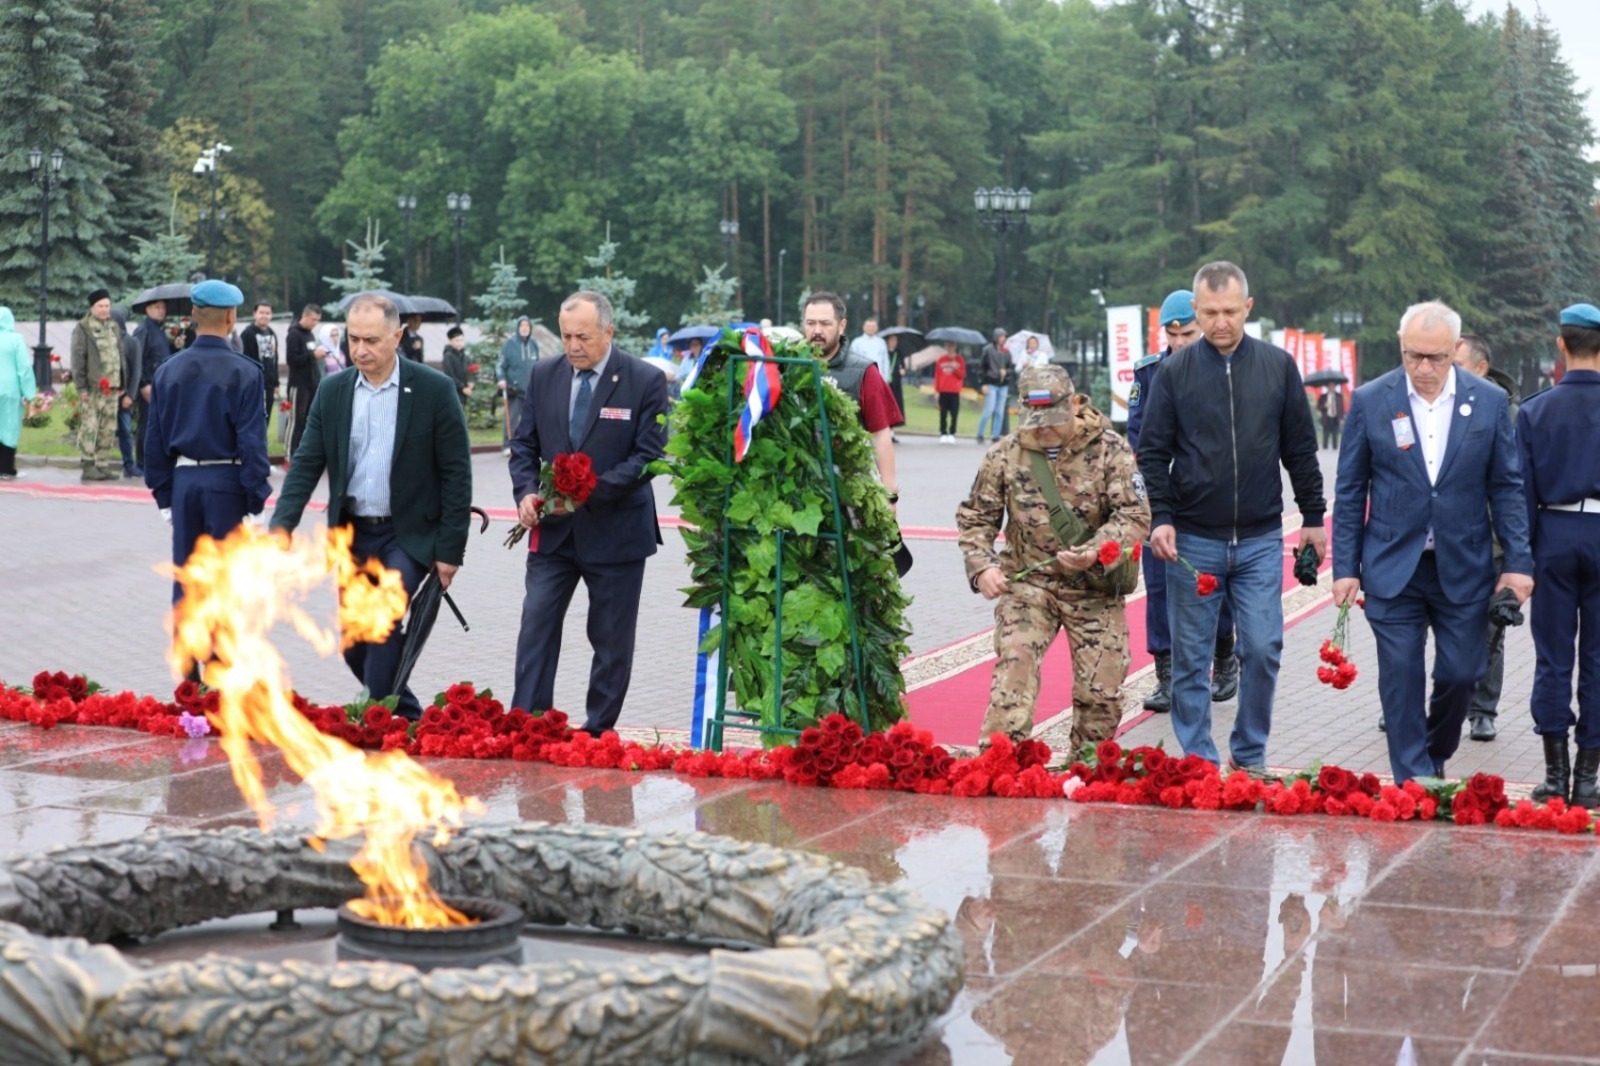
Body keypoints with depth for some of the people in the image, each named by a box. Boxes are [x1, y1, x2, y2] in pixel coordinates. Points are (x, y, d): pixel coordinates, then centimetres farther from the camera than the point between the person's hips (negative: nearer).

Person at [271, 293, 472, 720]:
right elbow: (306, 464, 3)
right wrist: (281, 525, -12)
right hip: (352, 536, 5)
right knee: (354, 644, 9)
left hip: (408, 537, -5)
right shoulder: (333, 391, 2)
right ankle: (409, 718, 29)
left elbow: (456, 473, -8)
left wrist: (450, 549, -10)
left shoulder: (434, 390, -9)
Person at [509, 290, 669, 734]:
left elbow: (648, 456, -12)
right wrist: (526, 492, -10)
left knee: (612, 639, 6)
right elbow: (524, 443, 9)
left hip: (615, 529, -3)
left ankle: (599, 734, 17)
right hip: (553, 528, 3)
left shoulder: (645, 380, -9)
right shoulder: (544, 375, 4)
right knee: (536, 626, -3)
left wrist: (590, 491, -21)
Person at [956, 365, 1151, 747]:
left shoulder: (1110, 450, -7)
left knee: (1102, 691, 4)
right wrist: (981, 566, -10)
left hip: (1095, 588, 0)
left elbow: (1136, 516, -11)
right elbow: (974, 517, 7)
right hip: (1027, 583, 0)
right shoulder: (1006, 454, -2)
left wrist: (1095, 551, -28)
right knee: (1013, 675, -15)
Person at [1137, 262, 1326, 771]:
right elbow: (1152, 452, 1)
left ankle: (1249, 757, 14)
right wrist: (1160, 517, -11)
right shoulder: (1175, 371, -1)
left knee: (1262, 650, -2)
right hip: (1192, 539, 0)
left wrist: (1313, 517, 9)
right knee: (1191, 656, 5)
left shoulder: (1278, 366, 3)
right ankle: (1196, 759, 15)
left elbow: (1300, 449, 9)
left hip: (1260, 539, 1)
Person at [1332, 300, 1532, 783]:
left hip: (1464, 568, 1)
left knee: (1460, 674, 5)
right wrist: (1345, 568, -1)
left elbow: (1507, 488, 3)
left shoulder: (1489, 401, -1)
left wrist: (1518, 563, -2)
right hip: (1393, 569, -1)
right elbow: (1350, 492, 2)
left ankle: (1435, 756, 32)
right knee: (1401, 680, 0)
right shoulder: (1370, 402, -3)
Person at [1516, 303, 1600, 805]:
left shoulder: (1535, 410, 0)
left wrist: (1517, 562, 4)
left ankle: (1556, 774, 6)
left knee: (1553, 658, 6)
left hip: (1555, 535, 1)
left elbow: (1522, 491, 0)